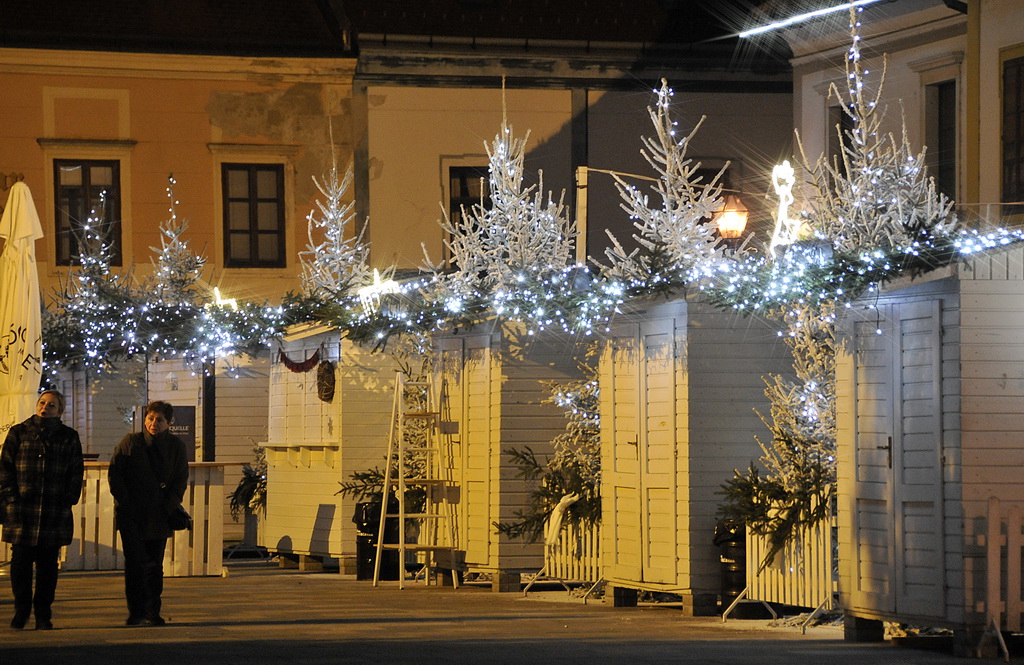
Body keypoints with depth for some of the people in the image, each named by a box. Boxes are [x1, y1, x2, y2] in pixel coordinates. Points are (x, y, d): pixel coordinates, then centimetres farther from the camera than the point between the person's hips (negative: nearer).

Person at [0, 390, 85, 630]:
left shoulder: (69, 437, 9)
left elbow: (76, 473, 10)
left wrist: (68, 501, 0)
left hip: (55, 513, 1)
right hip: (22, 511, -1)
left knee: (48, 565, 3)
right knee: (20, 562, -2)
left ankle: (43, 614, 10)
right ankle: (21, 610, 10)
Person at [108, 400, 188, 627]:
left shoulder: (176, 446, 5)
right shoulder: (130, 442, 0)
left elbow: (181, 480, 7)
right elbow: (115, 474, 0)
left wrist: (169, 506, -4)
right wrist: (125, 504, -8)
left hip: (159, 517, 2)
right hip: (132, 516, -2)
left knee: (155, 566, 4)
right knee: (135, 564, -7)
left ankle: (153, 612, 10)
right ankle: (136, 612, -2)